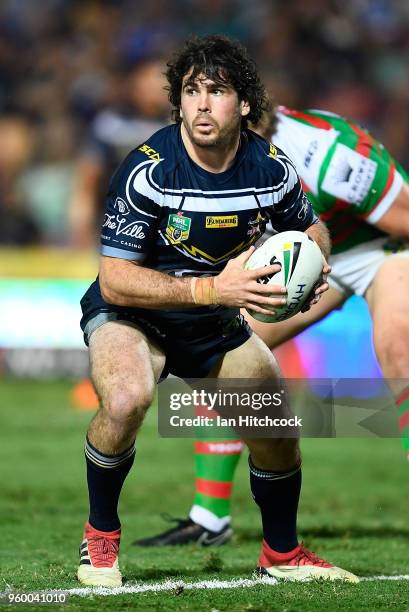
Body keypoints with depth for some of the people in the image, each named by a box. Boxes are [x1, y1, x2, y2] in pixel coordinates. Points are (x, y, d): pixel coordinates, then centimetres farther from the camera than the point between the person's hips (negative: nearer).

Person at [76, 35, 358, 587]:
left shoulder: (271, 168, -12)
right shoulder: (147, 170, -27)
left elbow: (310, 228, 10)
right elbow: (115, 280, -28)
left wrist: (314, 265, -14)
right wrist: (211, 289, -36)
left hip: (216, 327, 5)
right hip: (130, 316, -5)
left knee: (278, 426, 5)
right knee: (126, 399, -34)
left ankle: (282, 553, 34)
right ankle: (101, 538, -9)